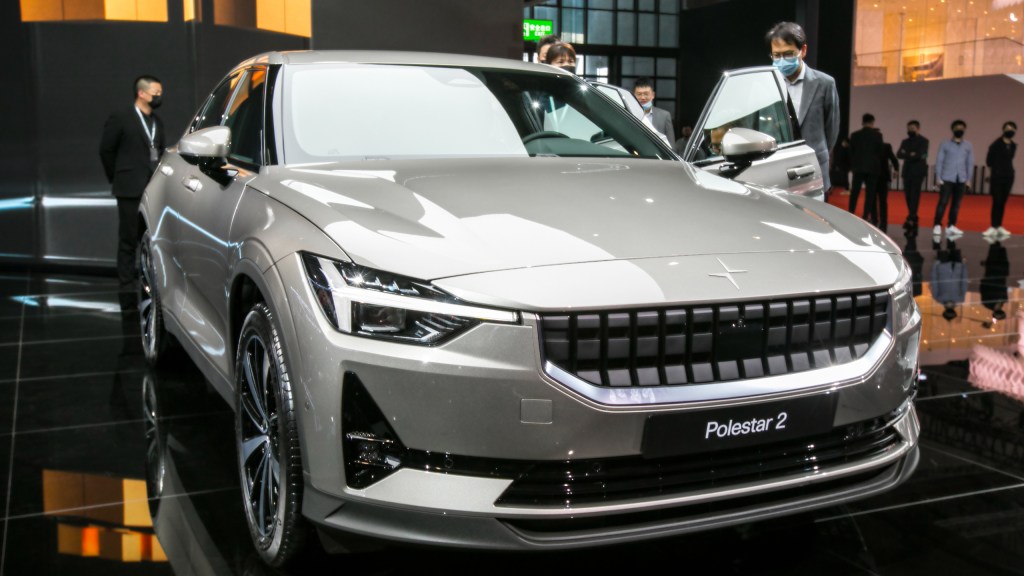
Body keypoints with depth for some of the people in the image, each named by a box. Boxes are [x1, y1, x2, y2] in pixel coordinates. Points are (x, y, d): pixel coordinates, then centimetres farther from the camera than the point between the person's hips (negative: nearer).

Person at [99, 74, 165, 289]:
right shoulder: (121, 117, -5)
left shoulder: (157, 121, 12)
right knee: (129, 238, 1)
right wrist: (117, 178, 4)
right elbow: (106, 150, -1)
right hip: (131, 189, -5)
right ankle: (127, 283, 8)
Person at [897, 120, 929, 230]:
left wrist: (906, 155, -6)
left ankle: (911, 218, -16)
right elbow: (899, 154, 2)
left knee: (915, 195, -11)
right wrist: (911, 155, -14)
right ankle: (913, 218, 13)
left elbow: (921, 155, -13)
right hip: (907, 171, 5)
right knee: (908, 195, 4)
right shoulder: (905, 141, 17)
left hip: (918, 172, -5)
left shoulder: (923, 141, 0)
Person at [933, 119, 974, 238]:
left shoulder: (968, 146, 10)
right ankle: (937, 226, -7)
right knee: (943, 202, -8)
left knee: (956, 203, 4)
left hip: (961, 179, 3)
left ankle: (951, 226, 11)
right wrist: (938, 177, -5)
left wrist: (969, 179, 6)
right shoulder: (945, 144, 2)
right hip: (947, 178, -3)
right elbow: (939, 161, 1)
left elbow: (970, 163, 11)